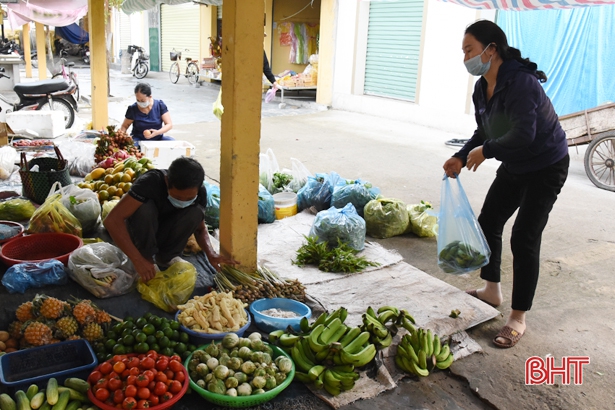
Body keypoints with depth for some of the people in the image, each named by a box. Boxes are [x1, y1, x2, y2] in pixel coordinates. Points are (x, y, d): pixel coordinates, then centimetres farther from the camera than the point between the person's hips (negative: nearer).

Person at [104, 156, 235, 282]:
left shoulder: (199, 193, -20)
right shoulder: (151, 182, -34)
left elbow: (200, 228, -5)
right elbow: (112, 220, -40)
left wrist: (210, 253, -26)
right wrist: (138, 260, -45)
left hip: (165, 233, 3)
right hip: (140, 232, -3)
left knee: (196, 212, -25)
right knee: (145, 208, -35)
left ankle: (166, 256, -8)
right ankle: (147, 257, -13)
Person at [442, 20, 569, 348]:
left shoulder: (520, 82, -29)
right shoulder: (482, 88, -1)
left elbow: (524, 134, -38)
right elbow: (483, 132, 6)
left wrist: (485, 151, -24)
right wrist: (461, 158, -10)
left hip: (546, 167, -9)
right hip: (514, 166, 9)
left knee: (524, 238, -8)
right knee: (488, 222, 12)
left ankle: (518, 319, 5)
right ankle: (491, 290, 32)